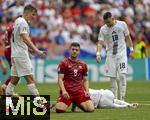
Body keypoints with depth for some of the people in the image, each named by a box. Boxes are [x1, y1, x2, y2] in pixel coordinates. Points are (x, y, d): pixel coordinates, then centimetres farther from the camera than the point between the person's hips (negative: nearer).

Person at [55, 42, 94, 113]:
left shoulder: (83, 65, 16)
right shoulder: (63, 63, 3)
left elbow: (85, 80, 19)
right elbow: (60, 79, -3)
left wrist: (87, 91, 0)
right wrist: (63, 91, -20)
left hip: (80, 92, 3)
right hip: (67, 92, -3)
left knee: (91, 109, -17)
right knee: (59, 110, -26)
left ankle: (77, 104, 17)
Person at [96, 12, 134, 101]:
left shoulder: (122, 24, -3)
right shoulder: (103, 29, -2)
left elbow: (128, 37, 8)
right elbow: (100, 43, -6)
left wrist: (131, 50, 6)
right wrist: (98, 54, -22)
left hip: (121, 54, -2)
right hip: (110, 55, 2)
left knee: (122, 75, -13)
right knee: (112, 77, 1)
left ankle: (122, 98, -14)